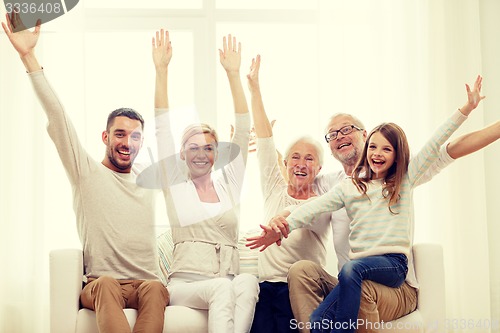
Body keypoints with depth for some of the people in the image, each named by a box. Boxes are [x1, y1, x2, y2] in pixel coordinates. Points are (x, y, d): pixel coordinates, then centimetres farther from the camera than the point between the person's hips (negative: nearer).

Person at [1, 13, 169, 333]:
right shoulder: (87, 172, 7)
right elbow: (57, 115, 0)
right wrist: (28, 56, -6)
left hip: (146, 283, 3)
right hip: (100, 285, -2)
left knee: (155, 290, -34)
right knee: (106, 285, -38)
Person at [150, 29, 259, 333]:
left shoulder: (228, 183, 16)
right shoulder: (175, 186, 10)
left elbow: (243, 130, 10)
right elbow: (163, 128, 4)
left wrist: (234, 74, 5)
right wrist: (162, 70, -1)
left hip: (227, 286, 2)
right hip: (185, 285, -2)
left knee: (247, 282, -34)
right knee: (223, 288, -36)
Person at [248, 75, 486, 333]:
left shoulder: (405, 180, 13)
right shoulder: (349, 187, 16)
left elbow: (434, 146, 8)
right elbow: (315, 207, 4)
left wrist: (467, 108, 4)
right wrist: (284, 226, -11)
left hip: (393, 264, -2)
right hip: (360, 264, 2)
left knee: (351, 269, -36)